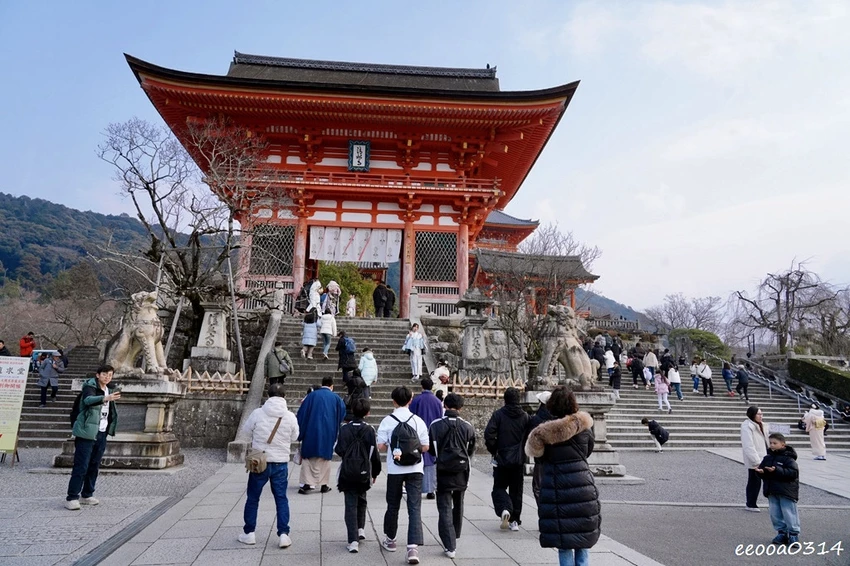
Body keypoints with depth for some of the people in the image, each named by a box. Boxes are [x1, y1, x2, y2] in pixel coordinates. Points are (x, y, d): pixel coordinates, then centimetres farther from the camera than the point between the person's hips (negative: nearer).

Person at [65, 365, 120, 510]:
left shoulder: (108, 390, 13)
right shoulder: (89, 386, -10)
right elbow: (88, 399, -34)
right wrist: (105, 398, -50)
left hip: (101, 434, 7)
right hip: (87, 433, -7)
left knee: (94, 466, 13)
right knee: (81, 467, -8)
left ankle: (87, 495, 23)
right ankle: (71, 498, -3)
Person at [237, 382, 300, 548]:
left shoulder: (257, 413, -12)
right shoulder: (290, 416, -8)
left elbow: (245, 431, 2)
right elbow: (294, 437, 5)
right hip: (281, 463, 1)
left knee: (253, 498, 14)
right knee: (281, 499, 11)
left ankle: (249, 533, 23)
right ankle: (283, 534, 7)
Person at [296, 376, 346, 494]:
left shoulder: (312, 395, 0)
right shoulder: (335, 398, 2)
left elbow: (301, 414, -1)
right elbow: (342, 413, 9)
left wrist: (300, 432, 5)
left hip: (311, 432, -1)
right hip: (328, 433, 1)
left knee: (308, 458, 7)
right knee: (325, 458, 12)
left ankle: (307, 483, -2)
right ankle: (324, 484, 12)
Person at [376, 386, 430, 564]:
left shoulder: (387, 421, -5)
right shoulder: (418, 420, -2)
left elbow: (381, 446, -7)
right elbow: (425, 447, 0)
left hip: (394, 470, 0)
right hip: (415, 469, 0)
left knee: (393, 506, 17)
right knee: (415, 507, -1)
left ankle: (390, 540, 34)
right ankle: (413, 547, -11)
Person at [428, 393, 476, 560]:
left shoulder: (435, 425, -10)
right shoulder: (467, 427, -6)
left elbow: (431, 449, -1)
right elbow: (471, 450, 4)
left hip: (443, 472, -2)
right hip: (461, 472, 3)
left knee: (445, 508, 1)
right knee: (458, 505, 21)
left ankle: (450, 546, -6)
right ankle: (454, 537, 37)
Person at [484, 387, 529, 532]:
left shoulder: (498, 414, -8)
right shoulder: (525, 416, -1)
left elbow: (489, 434, -16)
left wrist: (493, 451, -2)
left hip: (502, 459, -2)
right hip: (519, 460, 3)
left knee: (499, 487, 10)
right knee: (516, 490, 14)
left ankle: (505, 509, -15)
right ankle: (515, 520, 15)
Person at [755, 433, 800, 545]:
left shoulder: (788, 458, -10)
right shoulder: (768, 457, 10)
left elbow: (793, 472, -20)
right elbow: (761, 468, 15)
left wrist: (777, 471, -28)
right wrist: (760, 471, -9)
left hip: (786, 492, -7)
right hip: (772, 492, 7)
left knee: (789, 514, -3)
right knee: (775, 514, 10)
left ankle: (794, 535, 8)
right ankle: (782, 533, 21)